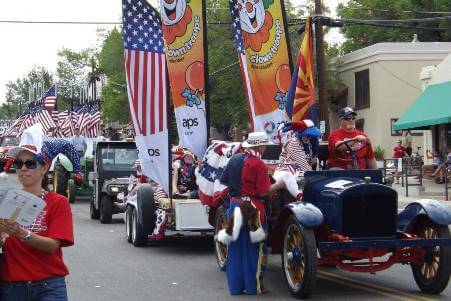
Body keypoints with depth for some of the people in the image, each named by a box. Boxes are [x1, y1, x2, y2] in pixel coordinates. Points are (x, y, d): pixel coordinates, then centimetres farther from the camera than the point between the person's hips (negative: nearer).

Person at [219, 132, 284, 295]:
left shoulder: (234, 159, 7)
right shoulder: (258, 164, -13)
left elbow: (223, 180, 13)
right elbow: (263, 191, -14)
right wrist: (277, 185, 1)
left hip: (234, 206, 6)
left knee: (235, 247, 11)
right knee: (253, 248, 4)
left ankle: (235, 286, 15)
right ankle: (254, 286, 10)